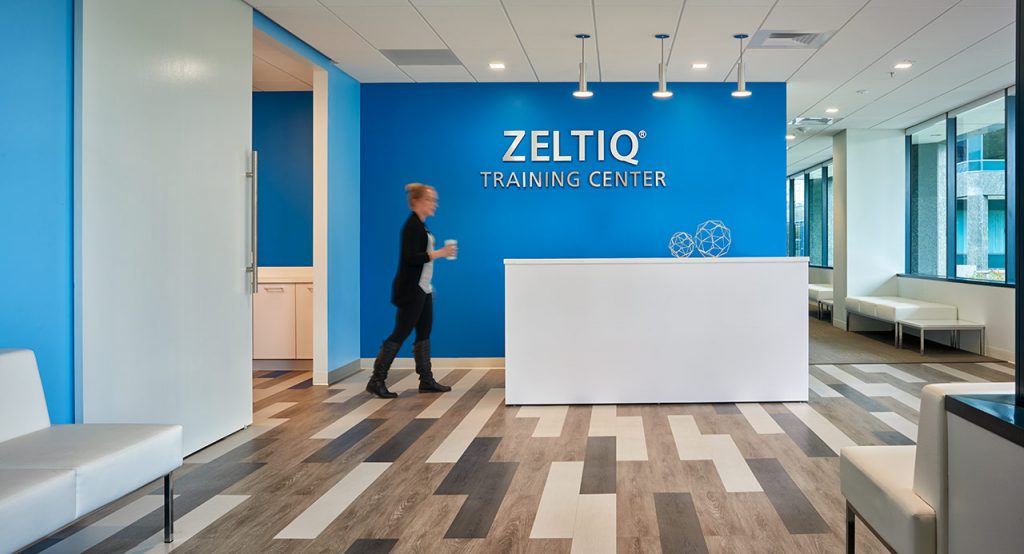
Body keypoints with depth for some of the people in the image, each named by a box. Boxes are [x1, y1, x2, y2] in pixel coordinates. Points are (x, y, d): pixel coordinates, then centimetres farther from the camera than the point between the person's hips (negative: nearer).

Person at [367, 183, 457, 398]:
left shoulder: (420, 225, 14)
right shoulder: (412, 226, -15)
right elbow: (410, 257, -24)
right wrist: (439, 253, -24)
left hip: (423, 290, 10)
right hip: (411, 291, -10)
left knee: (424, 334, 10)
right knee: (400, 334, -7)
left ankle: (427, 380, 16)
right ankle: (376, 381, -2)